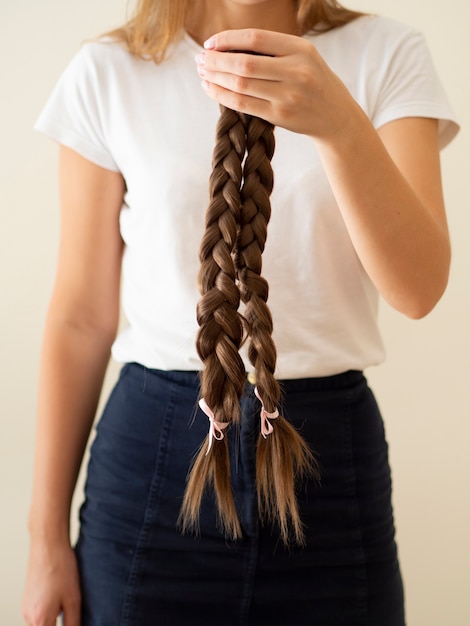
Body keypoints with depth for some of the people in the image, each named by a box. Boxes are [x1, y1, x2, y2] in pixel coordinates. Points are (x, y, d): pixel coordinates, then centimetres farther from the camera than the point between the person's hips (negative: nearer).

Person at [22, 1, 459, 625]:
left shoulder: (388, 55, -2)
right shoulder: (107, 72, -2)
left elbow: (418, 287, -13)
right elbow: (81, 319, -1)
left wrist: (340, 123, -30)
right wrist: (47, 536, 2)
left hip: (332, 445, 1)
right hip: (155, 444, 0)